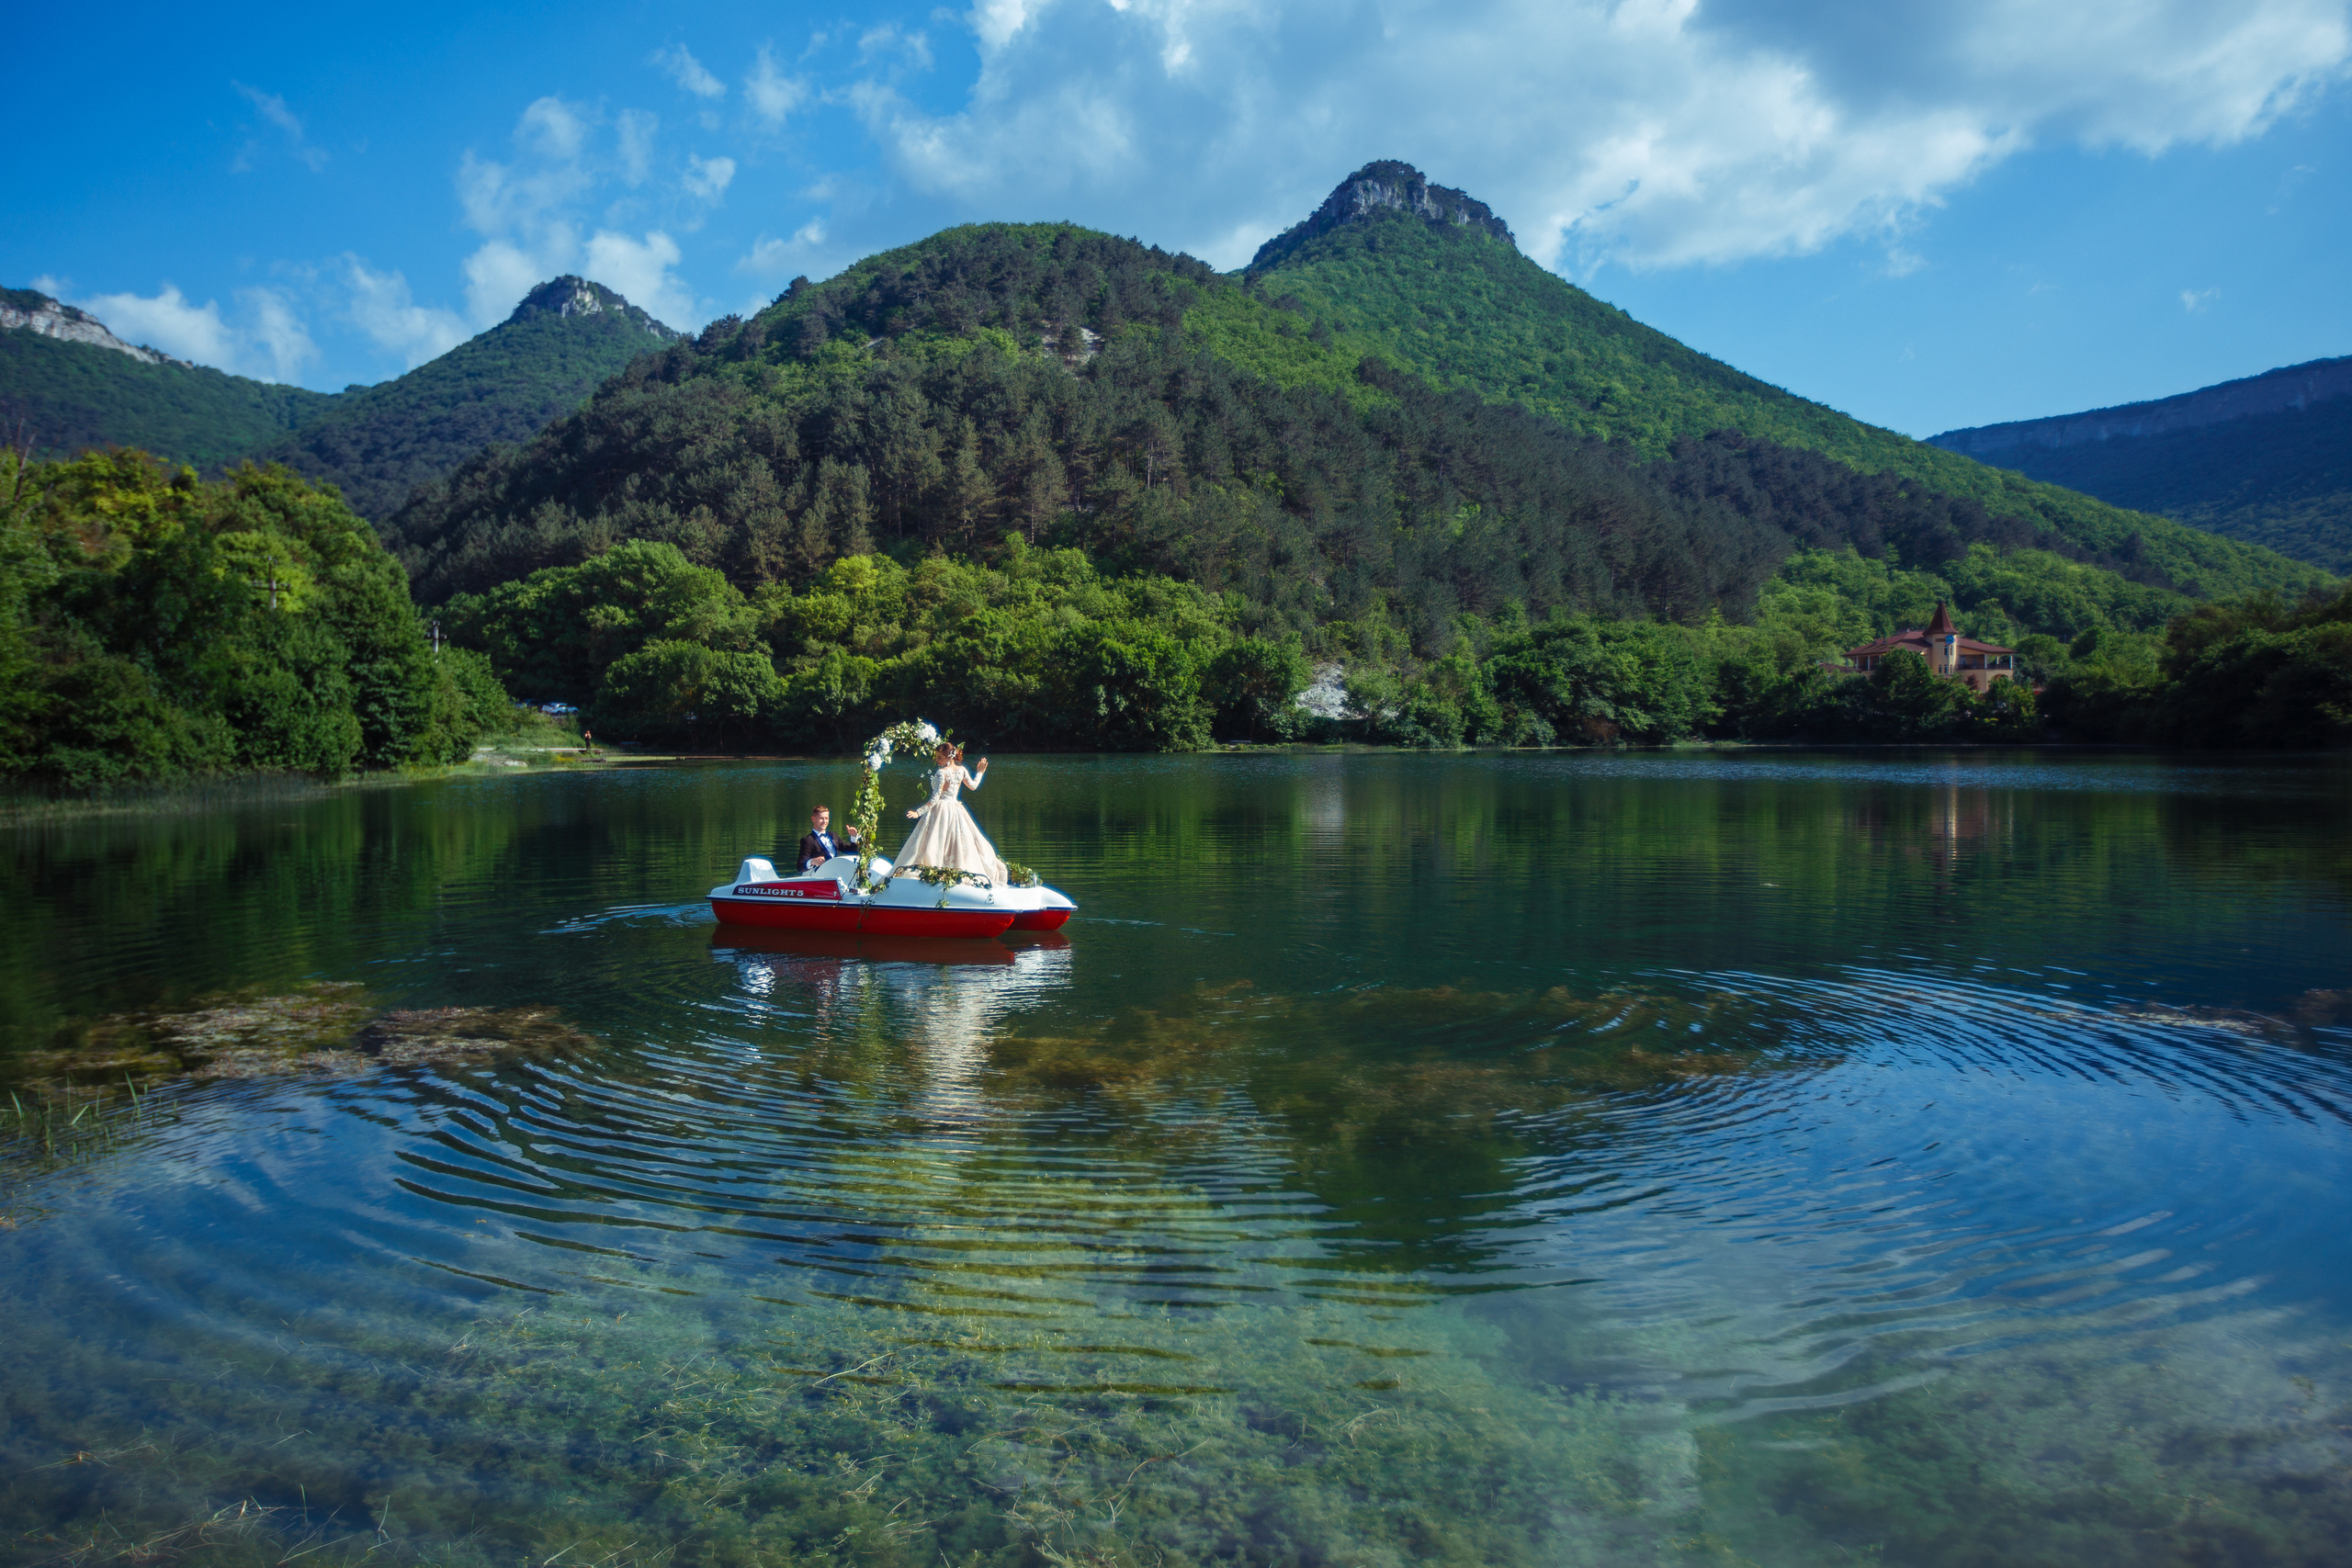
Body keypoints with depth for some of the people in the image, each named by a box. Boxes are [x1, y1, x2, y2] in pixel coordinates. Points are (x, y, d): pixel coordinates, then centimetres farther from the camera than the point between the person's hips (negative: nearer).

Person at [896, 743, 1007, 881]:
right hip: (956, 810, 7)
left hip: (940, 810, -7)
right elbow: (973, 786, 18)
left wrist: (919, 812, -20)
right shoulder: (962, 770, 2)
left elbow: (935, 799, -21)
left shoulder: (941, 773, -17)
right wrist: (980, 772, 34)